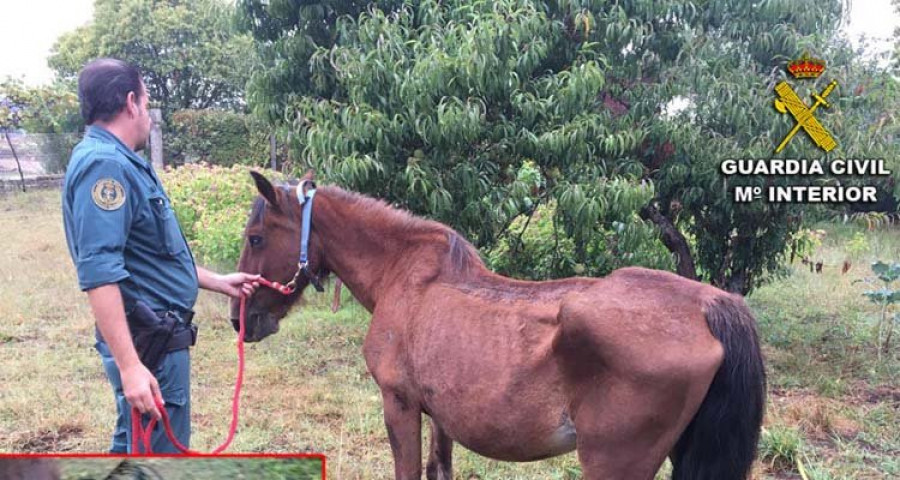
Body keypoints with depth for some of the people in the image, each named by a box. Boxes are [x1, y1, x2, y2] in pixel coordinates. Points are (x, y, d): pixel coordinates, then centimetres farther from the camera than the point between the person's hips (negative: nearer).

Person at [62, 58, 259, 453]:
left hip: (157, 335, 11)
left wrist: (219, 282, 30)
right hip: (148, 345, -11)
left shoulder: (116, 163, 14)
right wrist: (129, 366, -32)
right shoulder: (104, 165, -18)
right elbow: (98, 274, -28)